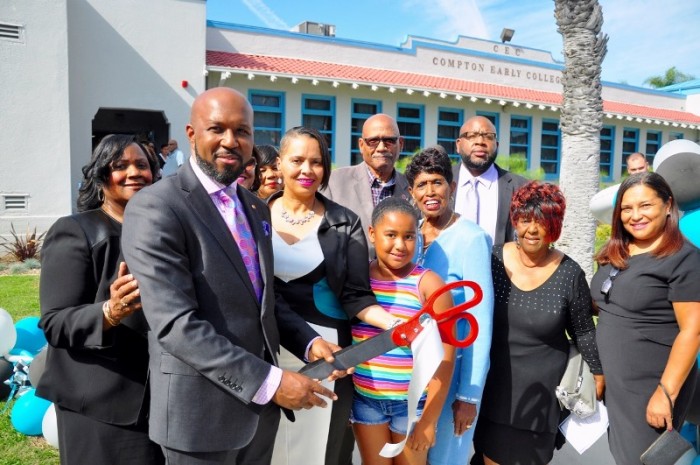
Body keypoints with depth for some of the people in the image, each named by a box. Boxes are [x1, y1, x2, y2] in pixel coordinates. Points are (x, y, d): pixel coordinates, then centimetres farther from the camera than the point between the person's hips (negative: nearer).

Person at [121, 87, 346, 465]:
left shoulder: (255, 207, 8)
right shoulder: (155, 208, -16)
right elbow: (176, 324, -22)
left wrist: (307, 343, -2)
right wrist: (269, 381, -22)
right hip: (202, 409, -7)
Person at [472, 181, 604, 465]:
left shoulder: (569, 274, -10)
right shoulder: (493, 259, -8)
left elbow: (583, 332, 3)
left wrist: (599, 373, 10)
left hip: (542, 391, -1)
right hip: (493, 387, 1)